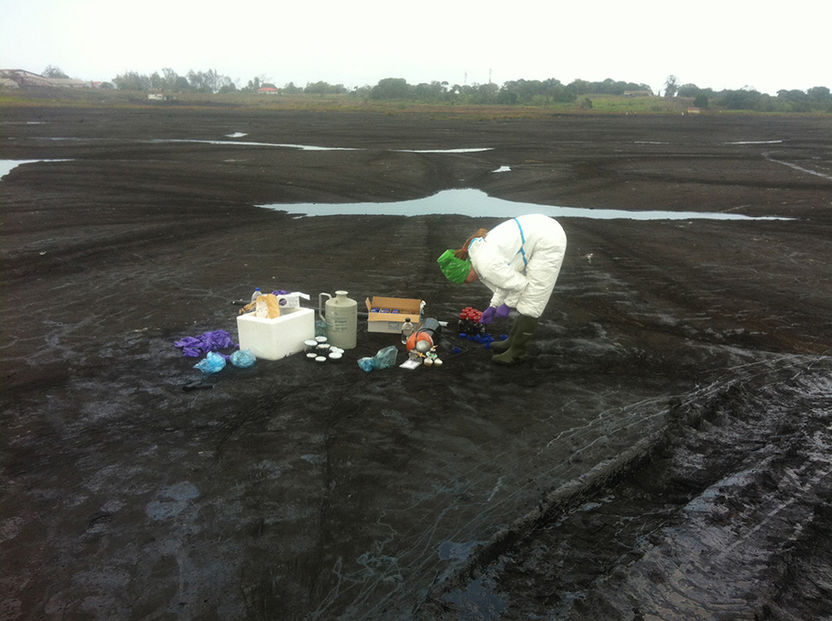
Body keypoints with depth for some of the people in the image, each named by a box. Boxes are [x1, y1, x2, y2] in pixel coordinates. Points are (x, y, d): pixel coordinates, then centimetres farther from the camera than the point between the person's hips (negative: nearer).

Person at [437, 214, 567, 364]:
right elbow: (508, 275, 20)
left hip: (548, 242, -10)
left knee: (531, 302, 0)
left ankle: (517, 351, 12)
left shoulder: (486, 266, -20)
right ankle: (514, 340, 31)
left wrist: (507, 305, 5)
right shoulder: (480, 250, 9)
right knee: (527, 296, 19)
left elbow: (520, 283, -11)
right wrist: (493, 306, 21)